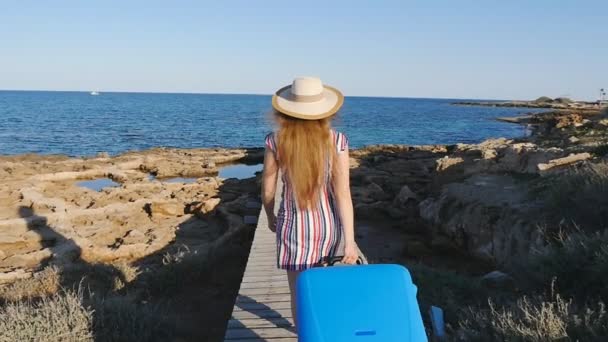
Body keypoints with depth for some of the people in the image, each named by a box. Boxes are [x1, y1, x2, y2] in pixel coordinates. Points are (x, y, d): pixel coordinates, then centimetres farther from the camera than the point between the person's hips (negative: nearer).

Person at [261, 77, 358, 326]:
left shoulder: (276, 141, -13)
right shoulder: (336, 141, -12)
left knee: (299, 294, 12)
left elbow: (267, 190, -4)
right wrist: (350, 241, -11)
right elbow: (343, 194, -14)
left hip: (294, 226, -3)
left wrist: (270, 217, 16)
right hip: (327, 224, 3)